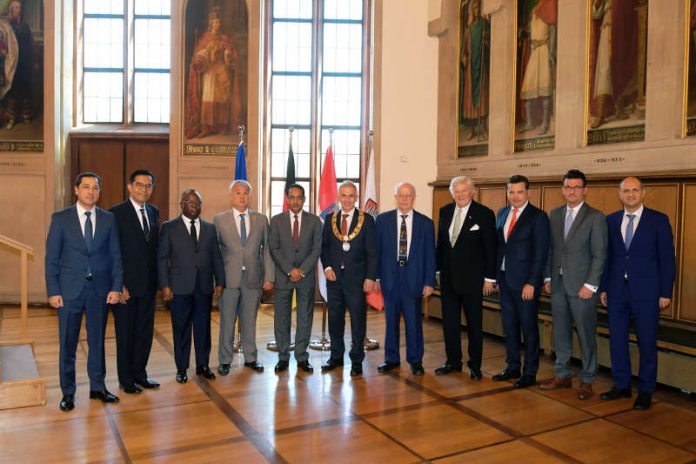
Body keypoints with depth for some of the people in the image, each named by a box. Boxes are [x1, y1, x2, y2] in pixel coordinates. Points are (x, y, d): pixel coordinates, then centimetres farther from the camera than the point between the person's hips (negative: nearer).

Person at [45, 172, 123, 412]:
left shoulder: (108, 219, 5)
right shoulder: (60, 218, 0)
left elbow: (115, 255, 5)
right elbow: (51, 257, -1)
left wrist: (116, 287, -3)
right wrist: (53, 291, -7)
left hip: (100, 289, 2)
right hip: (70, 290, -1)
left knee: (97, 340, 11)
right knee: (67, 343, 6)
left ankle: (97, 387, 25)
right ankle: (68, 392, 20)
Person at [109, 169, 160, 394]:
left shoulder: (154, 212, 9)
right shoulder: (117, 213, -9)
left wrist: (157, 278, 5)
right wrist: (119, 284, -15)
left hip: (148, 283, 6)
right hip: (126, 283, -5)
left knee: (145, 331, 13)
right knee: (125, 332, 8)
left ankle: (139, 373, 28)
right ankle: (126, 378, 22)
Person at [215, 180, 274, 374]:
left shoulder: (261, 220, 8)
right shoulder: (220, 219, 3)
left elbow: (267, 249, 6)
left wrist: (269, 276, 0)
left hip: (253, 277, 2)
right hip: (229, 277, -1)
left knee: (250, 320, 10)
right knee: (227, 320, 6)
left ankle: (251, 358, 23)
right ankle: (225, 360, 18)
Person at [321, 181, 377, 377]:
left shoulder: (367, 220, -2)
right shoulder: (330, 219, 7)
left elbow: (372, 252, -4)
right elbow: (324, 246, 11)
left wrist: (370, 277, -10)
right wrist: (327, 267, -4)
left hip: (356, 278, -3)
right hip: (334, 276, 3)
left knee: (358, 320, 4)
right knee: (334, 319, 12)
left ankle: (357, 360, 16)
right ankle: (336, 356, 26)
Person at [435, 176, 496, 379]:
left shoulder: (484, 214, -8)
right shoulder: (445, 211, 6)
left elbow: (490, 248, -8)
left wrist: (489, 278, -9)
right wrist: (438, 268, 9)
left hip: (472, 278, -4)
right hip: (448, 276, 5)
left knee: (474, 322, 7)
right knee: (449, 321, 11)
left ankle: (475, 365, 20)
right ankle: (453, 361, 24)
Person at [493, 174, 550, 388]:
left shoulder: (538, 217, -8)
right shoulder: (502, 213, 10)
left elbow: (541, 254, -11)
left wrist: (532, 283, -16)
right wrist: (494, 274, 7)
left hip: (525, 281, -6)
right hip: (504, 278, 6)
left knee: (528, 327, 4)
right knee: (509, 326, 13)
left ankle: (530, 373, 16)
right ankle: (512, 367, 26)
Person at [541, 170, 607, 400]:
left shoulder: (596, 217, -5)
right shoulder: (555, 214, 10)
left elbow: (599, 255, -8)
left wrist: (590, 285, -13)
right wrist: (548, 277, 8)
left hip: (581, 286, -5)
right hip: (558, 284, 5)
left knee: (586, 335, 4)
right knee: (560, 333, 13)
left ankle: (587, 380, 18)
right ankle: (562, 375, 25)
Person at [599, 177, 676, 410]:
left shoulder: (658, 220, -2)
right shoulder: (611, 221, 7)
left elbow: (667, 258, -3)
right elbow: (606, 256, 9)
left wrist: (665, 292, -7)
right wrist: (603, 287, 7)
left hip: (646, 291, -3)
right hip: (617, 291, 3)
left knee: (647, 342, 6)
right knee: (617, 339, 10)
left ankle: (646, 391, 20)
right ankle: (621, 385, 25)